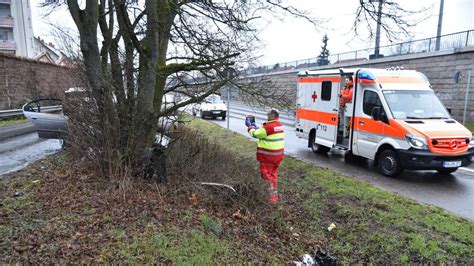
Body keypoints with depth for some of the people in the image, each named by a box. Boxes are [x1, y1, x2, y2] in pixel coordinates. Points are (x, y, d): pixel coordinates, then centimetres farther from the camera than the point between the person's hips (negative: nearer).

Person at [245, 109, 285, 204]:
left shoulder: (268, 127, -22)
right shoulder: (280, 126, 7)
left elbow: (255, 134, -10)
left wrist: (250, 127, 7)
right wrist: (256, 127, 16)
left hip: (268, 156, -8)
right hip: (278, 154, 8)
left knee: (267, 175, 2)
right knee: (273, 173, 19)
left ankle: (272, 196, 3)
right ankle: (275, 194, 28)